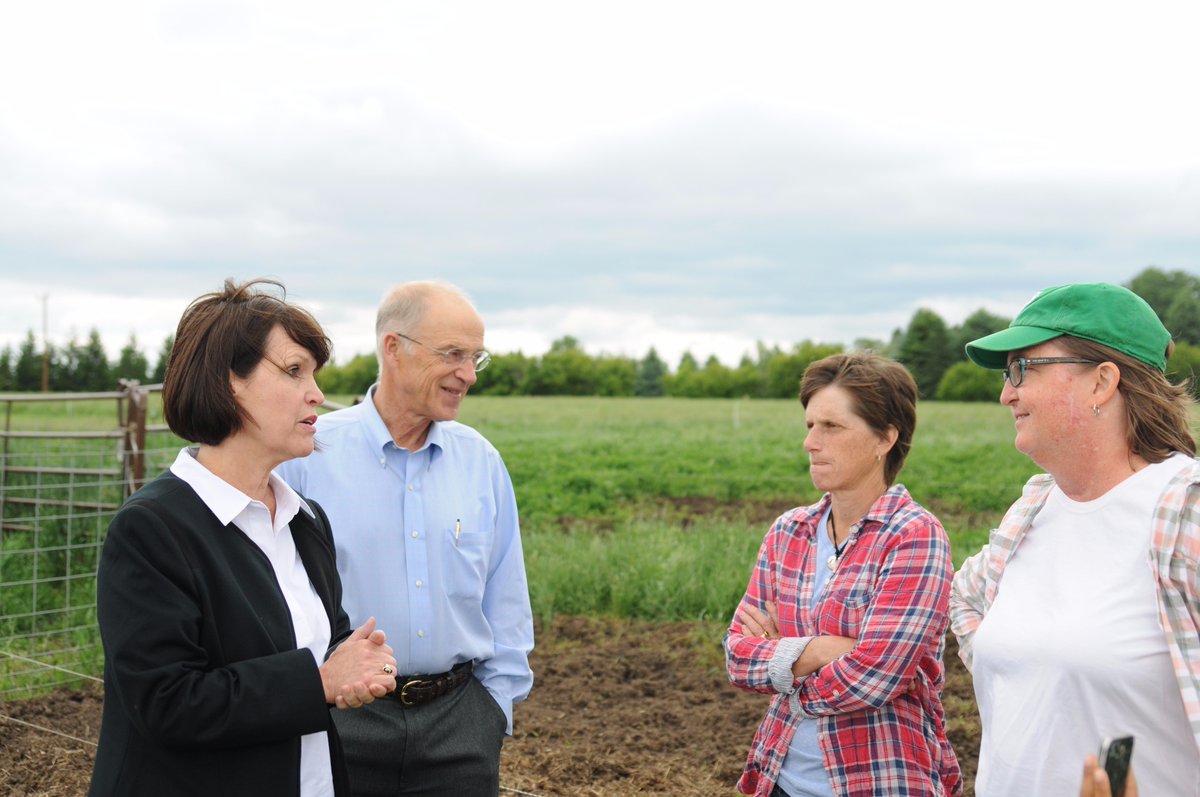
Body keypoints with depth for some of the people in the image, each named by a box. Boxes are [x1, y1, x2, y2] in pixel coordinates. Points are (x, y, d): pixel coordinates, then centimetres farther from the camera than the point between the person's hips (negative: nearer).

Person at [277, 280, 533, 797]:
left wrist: (496, 704, 7)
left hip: (457, 720, 3)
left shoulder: (481, 461, 5)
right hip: (343, 723, -3)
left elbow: (506, 598, 11)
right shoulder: (308, 455, -7)